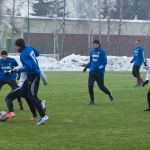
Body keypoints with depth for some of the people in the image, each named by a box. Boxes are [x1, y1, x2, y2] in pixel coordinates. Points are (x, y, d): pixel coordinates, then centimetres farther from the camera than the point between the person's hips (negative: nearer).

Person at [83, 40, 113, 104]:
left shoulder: (102, 51, -9)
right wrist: (86, 67, 9)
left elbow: (105, 62, -11)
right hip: (92, 72, 4)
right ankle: (92, 100, 3)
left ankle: (109, 94, 35)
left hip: (99, 72, -4)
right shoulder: (92, 51, 8)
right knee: (90, 85, -9)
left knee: (101, 86, 5)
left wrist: (99, 67, -23)